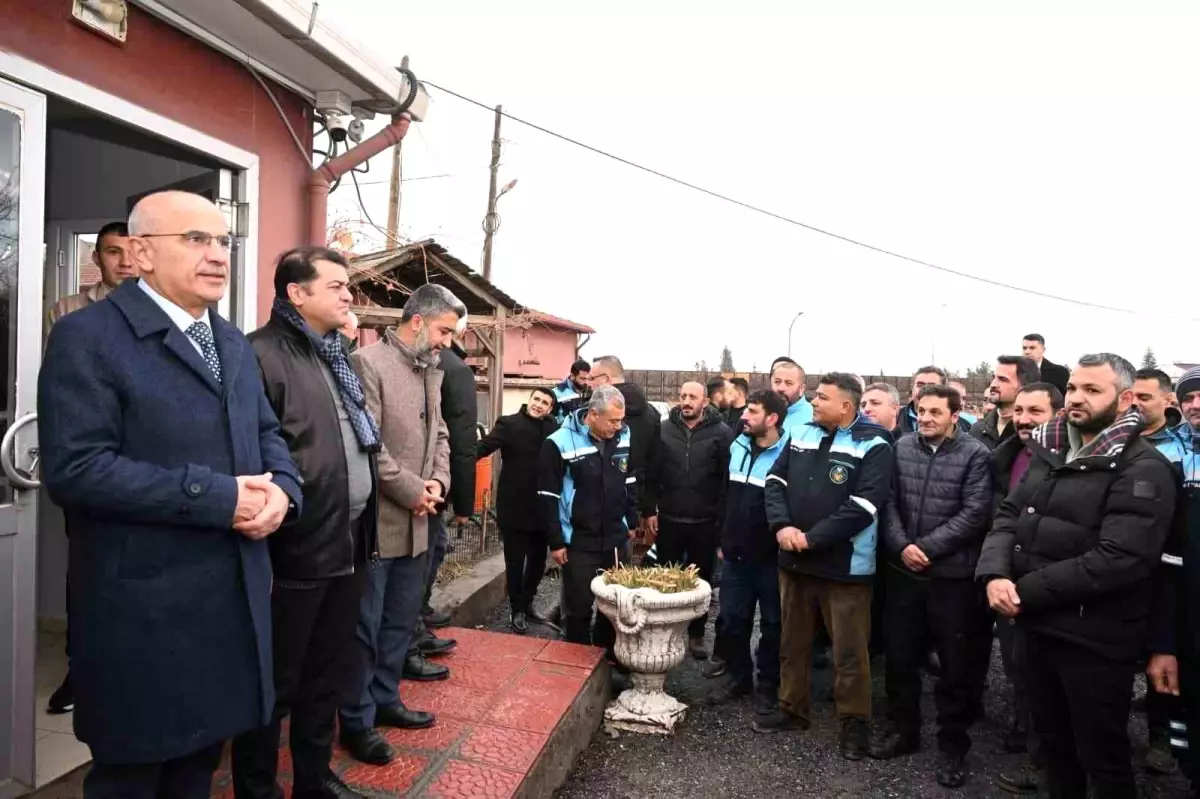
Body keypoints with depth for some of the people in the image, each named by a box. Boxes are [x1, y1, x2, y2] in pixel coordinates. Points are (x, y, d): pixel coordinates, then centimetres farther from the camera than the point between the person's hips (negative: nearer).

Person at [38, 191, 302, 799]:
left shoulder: (233, 342, 12)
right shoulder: (87, 336, -12)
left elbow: (267, 432, 15)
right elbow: (74, 468, -21)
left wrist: (281, 489, -8)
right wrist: (217, 497, -22)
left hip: (235, 598, 7)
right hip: (145, 608, -6)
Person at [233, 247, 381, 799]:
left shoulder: (336, 357, 14)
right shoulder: (263, 355, -14)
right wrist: (265, 544, -17)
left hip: (348, 545, 9)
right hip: (296, 551, -8)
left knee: (329, 677, 21)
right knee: (275, 685, 10)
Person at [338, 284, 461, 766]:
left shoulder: (431, 372, 11)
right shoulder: (368, 363, -14)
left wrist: (438, 480, -3)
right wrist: (412, 491, -16)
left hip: (417, 523, 8)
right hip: (375, 522, -8)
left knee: (402, 621, 19)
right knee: (365, 626, 6)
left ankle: (384, 699, 35)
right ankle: (357, 721, 21)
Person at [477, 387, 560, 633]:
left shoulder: (554, 428, 4)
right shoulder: (509, 424, -8)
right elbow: (485, 445, -21)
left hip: (542, 509, 4)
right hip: (515, 508, -4)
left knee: (538, 560, 16)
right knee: (515, 562, 8)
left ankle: (527, 604, 36)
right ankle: (517, 610, 24)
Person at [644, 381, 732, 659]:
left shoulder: (721, 433, -7)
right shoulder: (664, 429, 1)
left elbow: (727, 479, -7)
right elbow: (651, 474, 3)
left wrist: (722, 517, -9)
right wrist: (650, 511, -1)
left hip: (705, 522, -2)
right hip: (668, 519, 2)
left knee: (701, 580, 12)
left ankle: (696, 633, 28)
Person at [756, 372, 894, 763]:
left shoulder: (873, 447, -11)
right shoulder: (801, 434, 6)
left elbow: (862, 507, -19)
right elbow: (775, 482, 6)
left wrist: (812, 538, -19)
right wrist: (781, 526, -11)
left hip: (845, 566, -5)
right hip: (794, 559, 6)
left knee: (849, 649, 7)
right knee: (793, 640, 18)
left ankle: (854, 722, 26)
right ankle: (791, 708, 35)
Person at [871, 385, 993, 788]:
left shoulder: (975, 455, -7)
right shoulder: (902, 448, 3)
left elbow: (974, 514, -13)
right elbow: (889, 501, 1)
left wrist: (927, 547, -16)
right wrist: (901, 545, -13)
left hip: (953, 573, -3)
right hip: (902, 570, 3)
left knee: (953, 663, 9)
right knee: (900, 654, 14)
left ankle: (952, 745, 26)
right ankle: (902, 728, 33)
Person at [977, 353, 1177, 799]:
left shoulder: (1142, 469, -15)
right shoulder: (1048, 452, 7)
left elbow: (1118, 559, -24)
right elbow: (1009, 514, 5)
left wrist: (1027, 590, -21)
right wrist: (995, 574, -14)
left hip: (1095, 638, -6)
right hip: (1038, 625, 6)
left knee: (1101, 755, 11)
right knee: (1051, 737, 23)